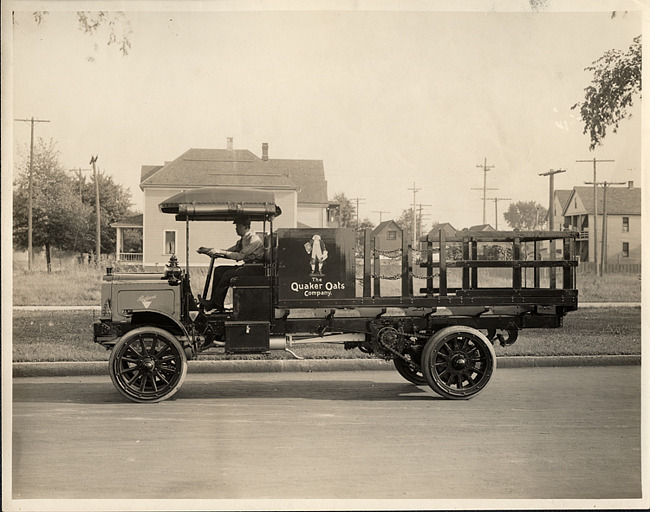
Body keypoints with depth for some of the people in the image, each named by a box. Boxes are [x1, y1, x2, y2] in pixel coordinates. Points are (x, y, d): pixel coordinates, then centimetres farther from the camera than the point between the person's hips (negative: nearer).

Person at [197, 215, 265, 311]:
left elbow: (240, 256, -23)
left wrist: (221, 252, -21)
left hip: (255, 269, -10)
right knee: (219, 270, 1)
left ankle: (216, 303, -17)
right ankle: (214, 301, -6)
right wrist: (209, 250, 4)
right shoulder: (242, 240, 15)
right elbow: (229, 251, 15)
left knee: (228, 274, -25)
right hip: (246, 266, 10)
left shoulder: (254, 240, -15)